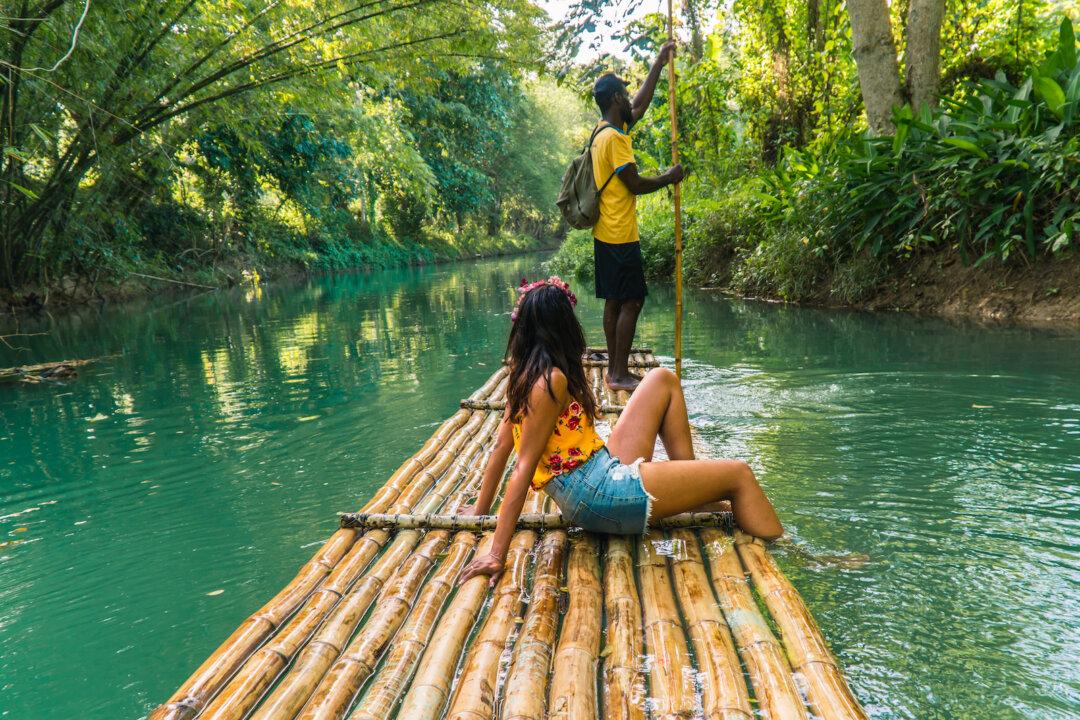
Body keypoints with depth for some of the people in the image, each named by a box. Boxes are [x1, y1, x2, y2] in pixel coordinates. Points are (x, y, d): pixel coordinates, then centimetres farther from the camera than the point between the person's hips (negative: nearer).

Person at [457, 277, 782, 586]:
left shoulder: (524, 372, 6)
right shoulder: (552, 380, -21)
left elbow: (501, 445, 10)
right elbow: (524, 468, -22)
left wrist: (480, 508, 20)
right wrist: (497, 555, -21)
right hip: (598, 496, -10)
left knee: (664, 380, 16)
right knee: (738, 475, -1)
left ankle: (695, 495, 17)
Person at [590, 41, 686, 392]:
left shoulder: (606, 130, 15)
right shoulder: (614, 137, -15)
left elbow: (641, 105, 26)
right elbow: (635, 184, -18)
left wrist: (659, 64, 28)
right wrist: (668, 178, -3)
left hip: (607, 234, 10)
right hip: (620, 235, -10)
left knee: (615, 301, 11)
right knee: (631, 301, -6)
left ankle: (614, 369, 16)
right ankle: (620, 374, -3)